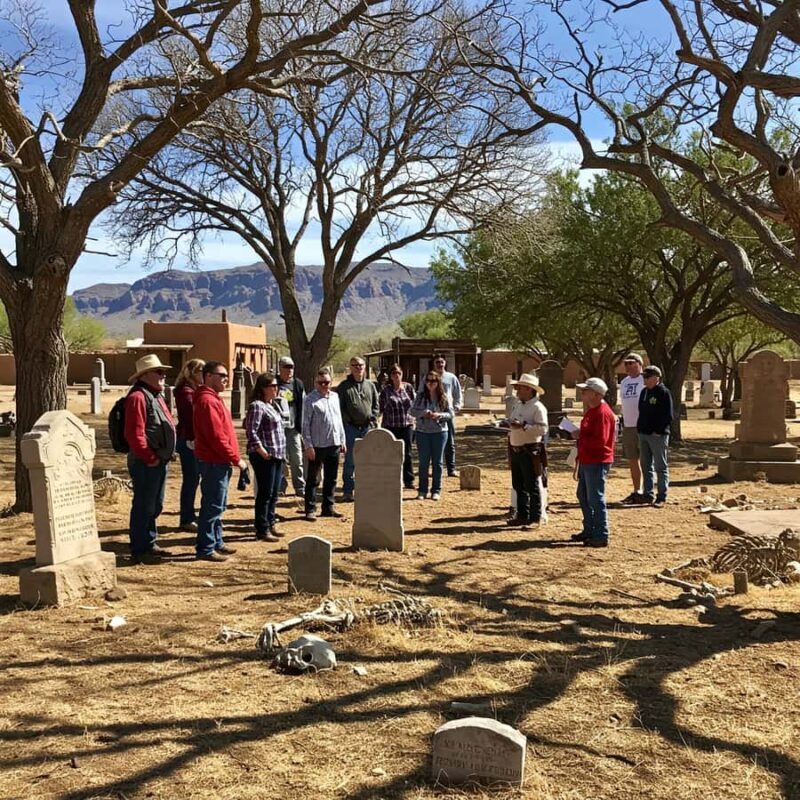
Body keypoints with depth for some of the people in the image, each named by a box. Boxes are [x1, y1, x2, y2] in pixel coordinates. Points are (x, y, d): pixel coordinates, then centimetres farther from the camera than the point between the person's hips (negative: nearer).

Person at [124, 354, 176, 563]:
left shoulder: (157, 396, 18)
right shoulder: (138, 397, -15)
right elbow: (134, 434, -22)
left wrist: (165, 455, 14)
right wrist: (149, 458, -18)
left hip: (159, 461, 10)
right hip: (146, 463, -10)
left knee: (155, 506, 17)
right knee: (144, 506, -3)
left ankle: (150, 544, 27)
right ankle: (139, 550, 4)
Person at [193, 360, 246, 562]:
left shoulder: (213, 398, 16)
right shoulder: (207, 401, -17)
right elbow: (216, 436, -22)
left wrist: (232, 458, 13)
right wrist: (236, 459, -16)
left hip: (219, 462, 10)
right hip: (213, 462, -10)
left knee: (218, 505, 17)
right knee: (212, 506, -5)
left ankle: (217, 543, 26)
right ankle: (205, 549, 1)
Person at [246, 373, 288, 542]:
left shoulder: (275, 405, 15)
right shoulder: (257, 406, -12)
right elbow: (251, 431, -19)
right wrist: (260, 449, -24)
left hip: (277, 455, 9)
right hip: (265, 456, -9)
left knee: (274, 493, 15)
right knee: (265, 493, -4)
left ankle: (270, 524, 25)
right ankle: (262, 530, 2)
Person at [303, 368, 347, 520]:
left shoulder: (335, 396, 12)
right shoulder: (310, 399, -7)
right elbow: (305, 424, -9)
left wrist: (343, 440, 13)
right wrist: (308, 446, -13)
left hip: (334, 444, 6)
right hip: (317, 445, -6)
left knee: (331, 478, 13)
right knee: (312, 479, 2)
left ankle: (328, 507, 23)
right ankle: (310, 509, 7)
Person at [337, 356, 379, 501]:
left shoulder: (370, 385, 11)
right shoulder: (344, 386, 1)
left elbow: (376, 406, 14)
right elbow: (339, 407, -2)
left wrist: (372, 419, 0)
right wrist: (347, 421, -11)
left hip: (367, 427, 3)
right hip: (351, 428, -3)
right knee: (350, 461, -2)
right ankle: (347, 491, 5)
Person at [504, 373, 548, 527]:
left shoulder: (538, 408, -13)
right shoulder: (517, 404, 13)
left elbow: (543, 428, -21)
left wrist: (523, 426, -24)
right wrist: (511, 425, 3)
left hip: (530, 452, -8)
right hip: (515, 450, 9)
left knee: (533, 486, -2)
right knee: (518, 485, 15)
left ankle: (535, 518, 6)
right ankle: (522, 515, 25)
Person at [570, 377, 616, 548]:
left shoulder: (603, 413, -19)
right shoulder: (592, 410, 14)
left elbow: (600, 441, -25)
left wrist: (580, 436, -18)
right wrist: (579, 436, 9)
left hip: (597, 463, -11)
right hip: (587, 461, 11)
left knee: (596, 498, -6)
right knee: (583, 496, 18)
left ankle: (601, 536, 0)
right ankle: (589, 530, 29)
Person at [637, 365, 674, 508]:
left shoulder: (664, 393, -10)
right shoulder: (644, 392, 13)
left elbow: (668, 415, -14)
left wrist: (659, 431, -16)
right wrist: (640, 428, 11)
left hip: (658, 436, -8)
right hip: (643, 434, 8)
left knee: (661, 467, -1)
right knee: (646, 466, 12)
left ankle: (662, 497, 2)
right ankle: (648, 495, 19)